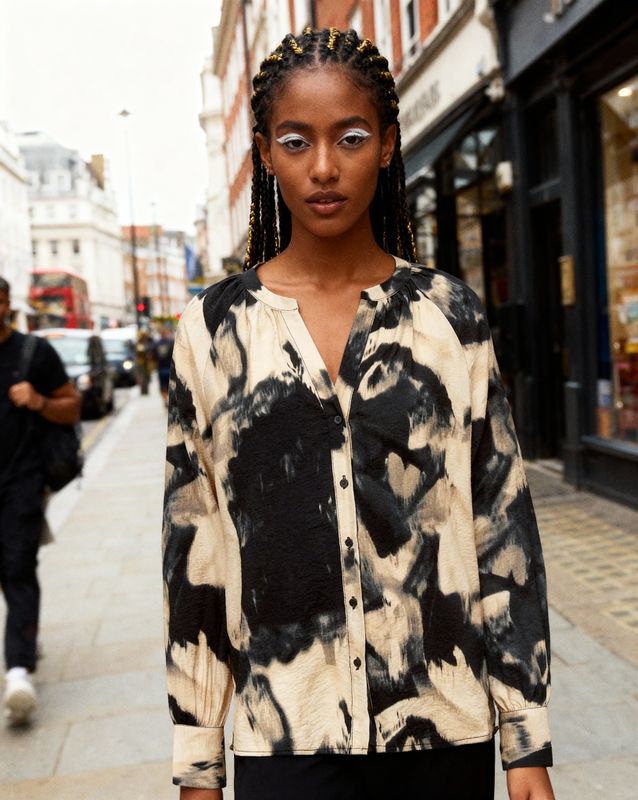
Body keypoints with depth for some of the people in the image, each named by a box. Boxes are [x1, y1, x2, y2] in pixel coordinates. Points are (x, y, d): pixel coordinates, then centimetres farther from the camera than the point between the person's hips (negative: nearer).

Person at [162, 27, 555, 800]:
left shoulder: (449, 313, -2)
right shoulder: (215, 325, -2)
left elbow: (503, 524, -1)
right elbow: (192, 547, 0)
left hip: (447, 732, 1)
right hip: (285, 736, 0)